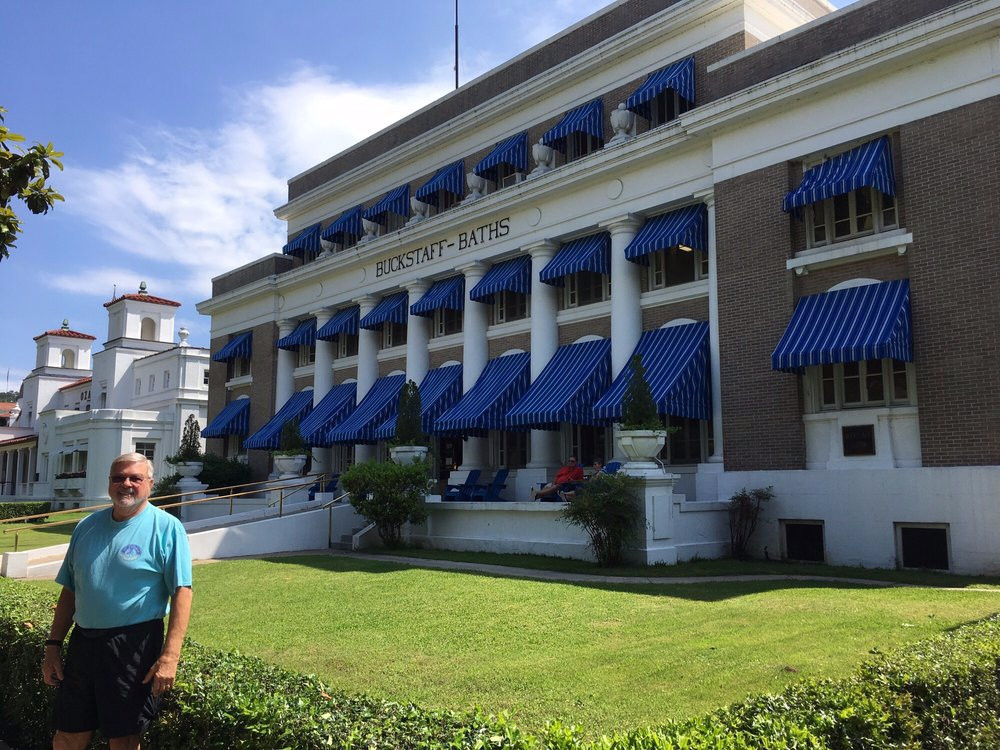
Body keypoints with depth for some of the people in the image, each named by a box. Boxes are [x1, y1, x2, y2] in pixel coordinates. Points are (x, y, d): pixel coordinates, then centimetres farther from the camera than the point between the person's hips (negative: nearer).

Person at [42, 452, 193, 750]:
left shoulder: (166, 527, -8)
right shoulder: (87, 526, 9)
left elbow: (182, 592, -13)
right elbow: (70, 590, 14)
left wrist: (170, 656, -20)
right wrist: (53, 645, 9)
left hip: (135, 645, -5)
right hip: (83, 641, 5)